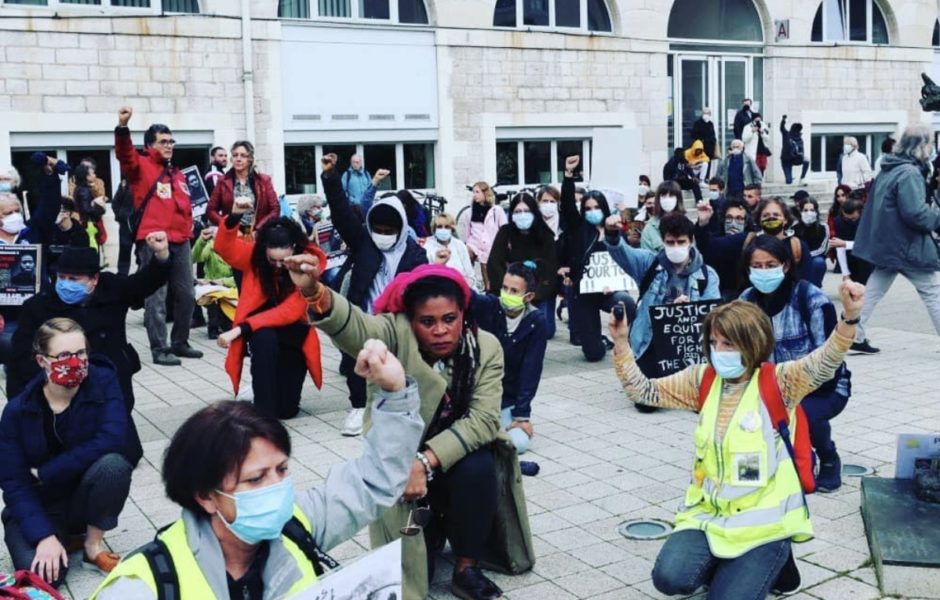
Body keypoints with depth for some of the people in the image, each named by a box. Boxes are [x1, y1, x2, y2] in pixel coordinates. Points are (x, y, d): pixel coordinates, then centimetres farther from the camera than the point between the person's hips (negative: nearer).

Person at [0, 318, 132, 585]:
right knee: (41, 575, -27)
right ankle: (62, 536, 9)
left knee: (114, 465, -32)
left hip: (85, 498, 1)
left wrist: (44, 472, -23)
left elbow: (111, 440, -28)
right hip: (39, 507, 0)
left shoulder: (103, 381, -14)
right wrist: (44, 535, -25)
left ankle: (93, 545, -7)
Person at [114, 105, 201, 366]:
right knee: (156, 297, -5)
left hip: (180, 241, 7)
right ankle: (159, 349, 0)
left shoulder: (177, 173, 20)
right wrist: (123, 127, -35)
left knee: (186, 294, 12)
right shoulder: (141, 166, 0)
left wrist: (188, 229, 18)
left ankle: (180, 342, 25)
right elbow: (124, 153, -20)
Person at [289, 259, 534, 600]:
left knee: (479, 468, -32)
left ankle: (467, 569, -10)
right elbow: (355, 326, -40)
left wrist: (426, 461, -33)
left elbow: (483, 419, -20)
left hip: (459, 459, 1)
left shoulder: (486, 348, -11)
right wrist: (314, 292, -63)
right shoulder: (395, 334, -18)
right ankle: (431, 526, 25)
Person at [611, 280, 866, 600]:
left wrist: (849, 317, -43)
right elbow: (642, 391, 4)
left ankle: (770, 562, 18)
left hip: (763, 518, -4)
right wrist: (621, 344, -9)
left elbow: (822, 365, -26)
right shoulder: (703, 380, 3)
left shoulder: (776, 383, -10)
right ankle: (721, 563, 16)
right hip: (709, 510, 4)